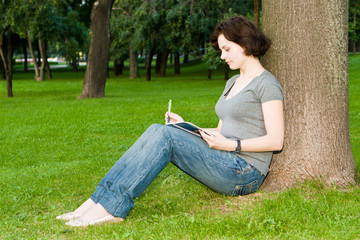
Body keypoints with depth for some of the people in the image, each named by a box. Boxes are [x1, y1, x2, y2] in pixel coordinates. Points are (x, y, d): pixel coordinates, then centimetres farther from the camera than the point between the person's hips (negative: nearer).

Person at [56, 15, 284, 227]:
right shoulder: (233, 82, 22)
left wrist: (231, 145, -20)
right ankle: (101, 198, -18)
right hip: (225, 166, 8)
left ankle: (112, 206, -25)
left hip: (246, 172, -8)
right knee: (156, 131, -11)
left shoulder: (267, 83, -6)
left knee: (165, 136, -23)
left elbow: (276, 141, -13)